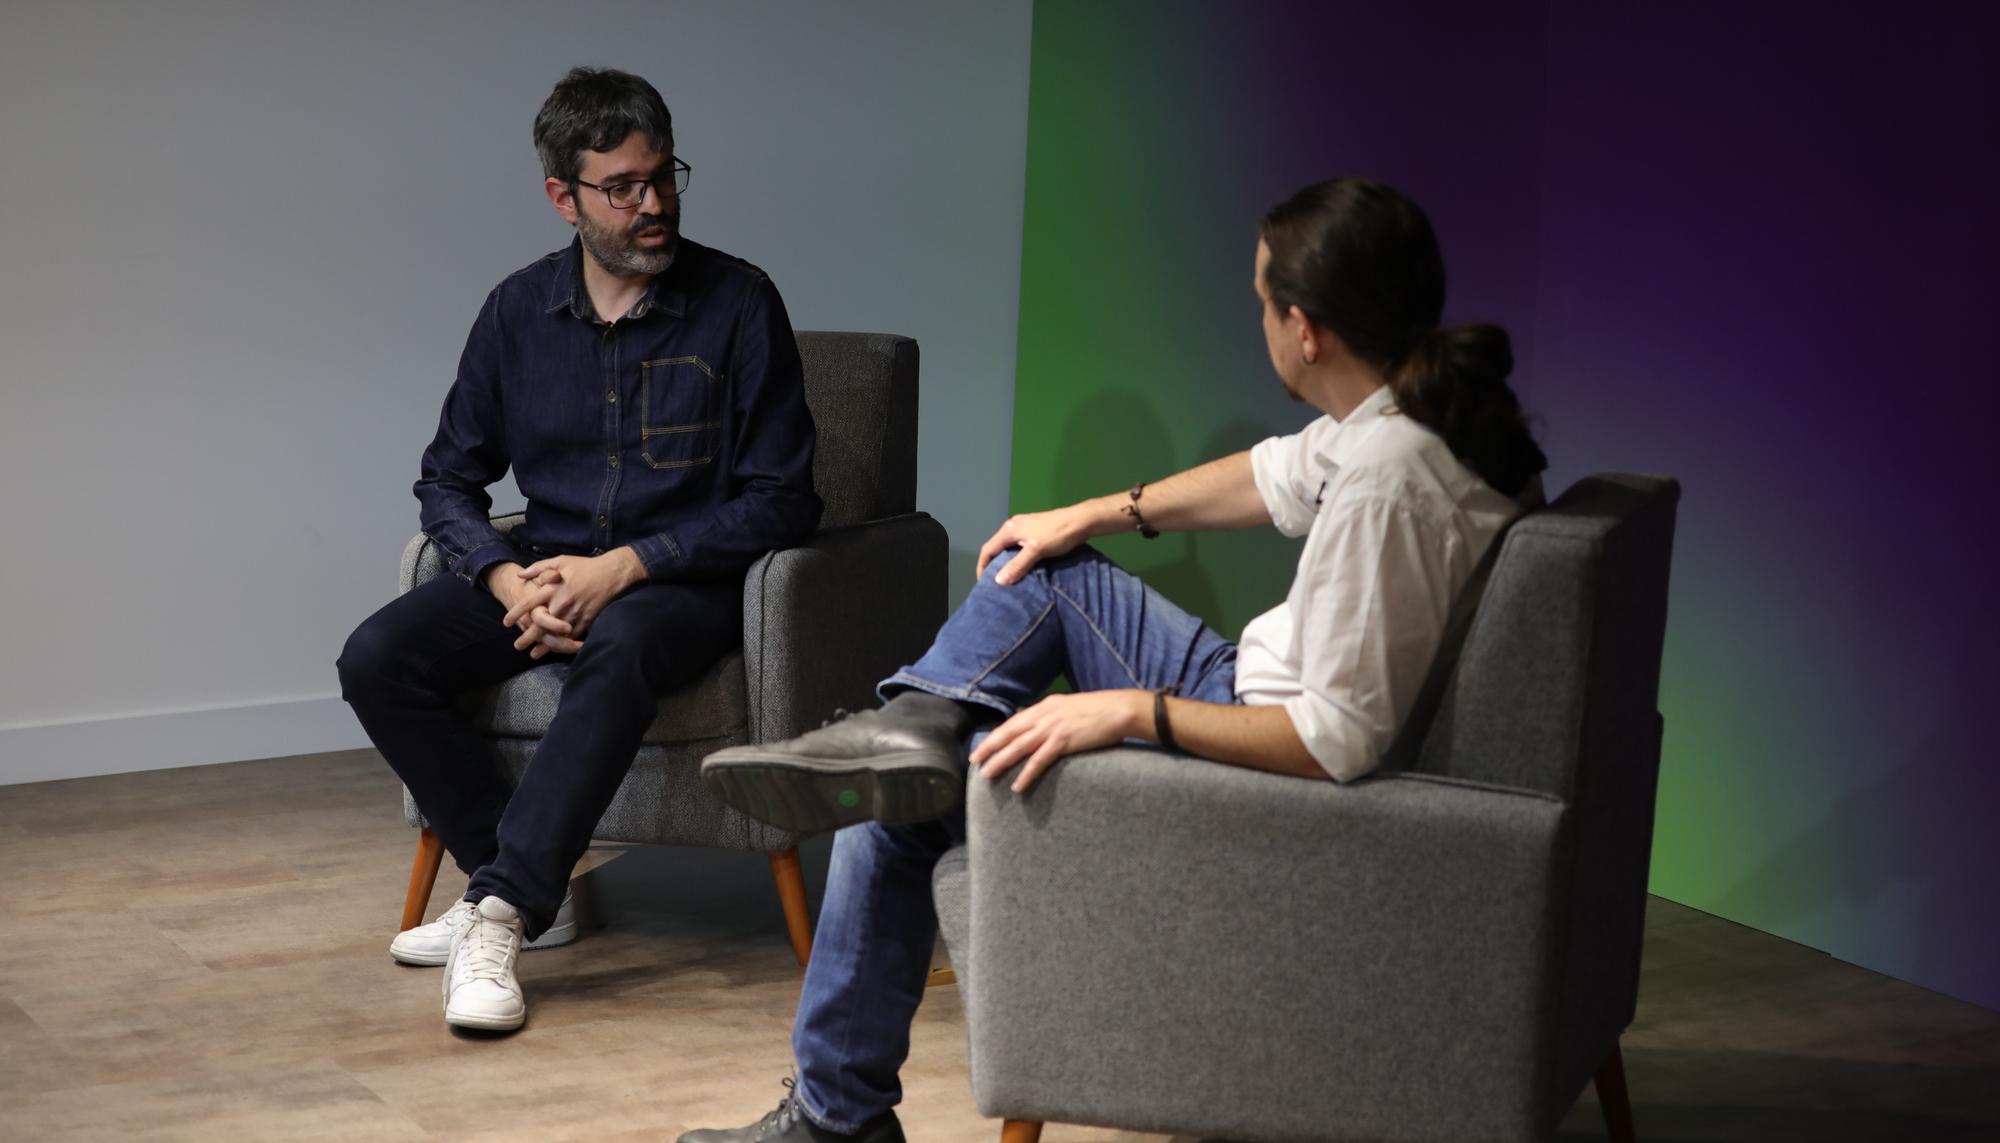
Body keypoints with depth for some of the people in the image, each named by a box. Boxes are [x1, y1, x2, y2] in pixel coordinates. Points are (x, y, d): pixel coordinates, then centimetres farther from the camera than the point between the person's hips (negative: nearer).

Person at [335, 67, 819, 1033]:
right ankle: (531, 890, -11)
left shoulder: (738, 304, -6)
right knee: (376, 658, -19)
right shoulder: (519, 311, 6)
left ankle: (499, 915, -37)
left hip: (682, 579, -4)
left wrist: (622, 568, -18)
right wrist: (509, 579, -11)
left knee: (617, 653, -39)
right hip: (548, 563, 5)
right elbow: (448, 480, 11)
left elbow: (781, 500, -8)